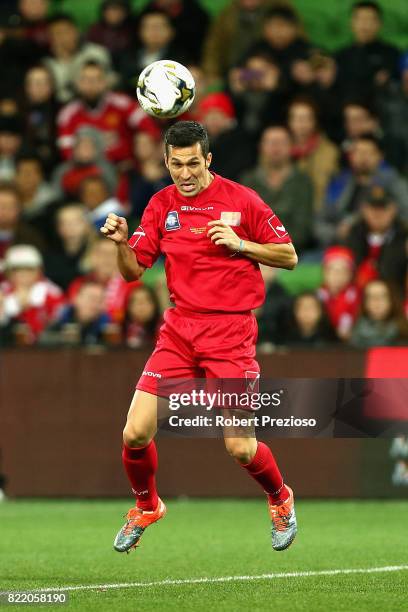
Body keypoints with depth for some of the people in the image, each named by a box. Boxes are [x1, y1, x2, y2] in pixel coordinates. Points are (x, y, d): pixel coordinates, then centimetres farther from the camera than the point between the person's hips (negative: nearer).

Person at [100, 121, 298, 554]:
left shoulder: (241, 200, -4)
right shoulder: (161, 205, 6)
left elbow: (289, 257, 2)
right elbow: (132, 271, 5)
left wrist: (240, 244, -14)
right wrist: (121, 242, -16)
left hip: (231, 329, -3)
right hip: (180, 326, 3)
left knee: (240, 447, -10)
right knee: (135, 433, -8)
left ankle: (280, 500, 23)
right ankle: (146, 506, 22)